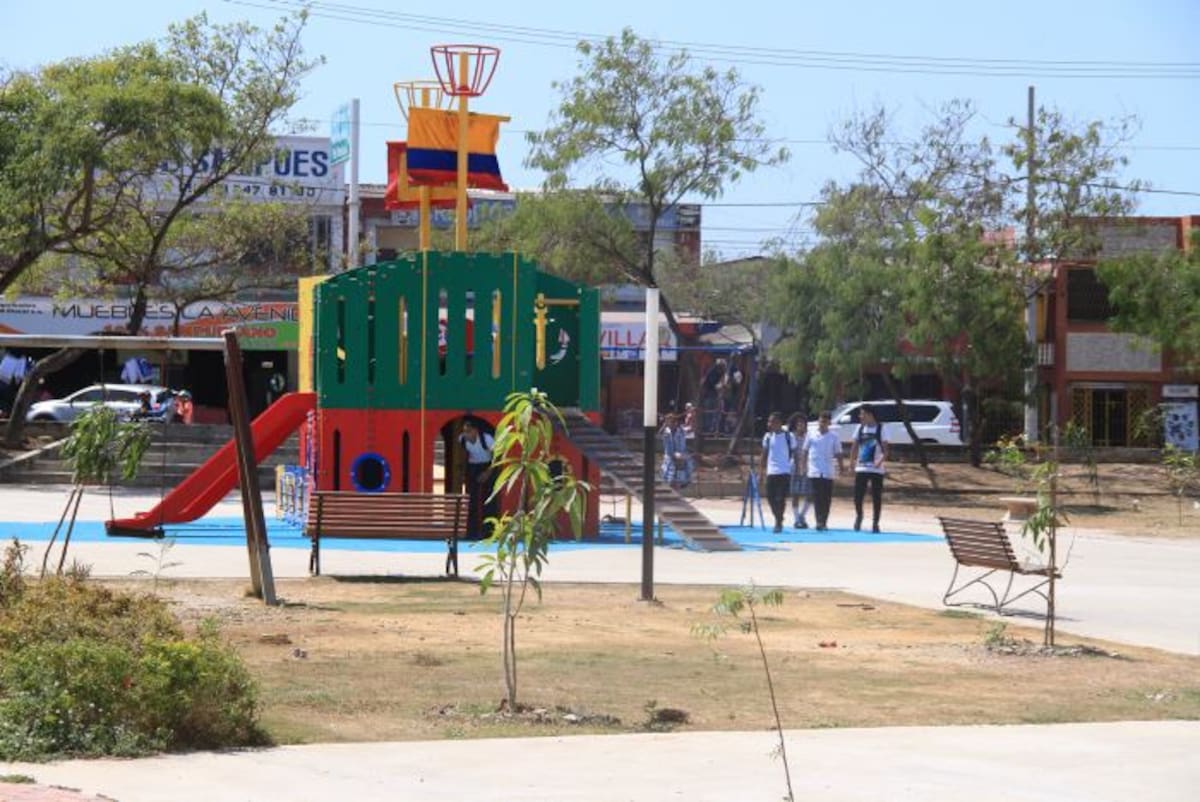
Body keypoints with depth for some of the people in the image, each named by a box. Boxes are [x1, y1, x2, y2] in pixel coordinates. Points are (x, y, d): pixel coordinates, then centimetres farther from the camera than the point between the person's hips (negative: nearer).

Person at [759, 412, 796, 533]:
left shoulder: (788, 437, -2)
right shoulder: (768, 437, 7)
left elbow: (794, 454, 3)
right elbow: (764, 455, 12)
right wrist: (761, 469, 5)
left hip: (785, 472, -4)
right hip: (771, 472, 4)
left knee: (781, 498, -8)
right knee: (771, 497, 3)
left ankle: (779, 522, -2)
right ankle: (778, 520, 21)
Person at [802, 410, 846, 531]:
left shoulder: (834, 436, 4)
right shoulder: (811, 435, 5)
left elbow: (838, 453, 8)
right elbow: (805, 451, 9)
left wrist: (841, 465, 1)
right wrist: (804, 466, 4)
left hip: (828, 472, 0)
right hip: (814, 471, 0)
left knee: (826, 498, 2)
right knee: (817, 498, -6)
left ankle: (823, 522, 11)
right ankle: (819, 522, -10)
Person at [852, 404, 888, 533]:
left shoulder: (881, 429, -5)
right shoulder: (860, 428, 7)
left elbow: (885, 450, -7)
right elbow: (855, 446, 12)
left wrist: (881, 461, -24)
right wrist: (853, 462, 1)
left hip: (876, 469, -3)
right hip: (861, 468, 3)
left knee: (876, 498, 0)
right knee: (858, 496, -1)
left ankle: (875, 523, 9)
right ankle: (858, 516, 23)